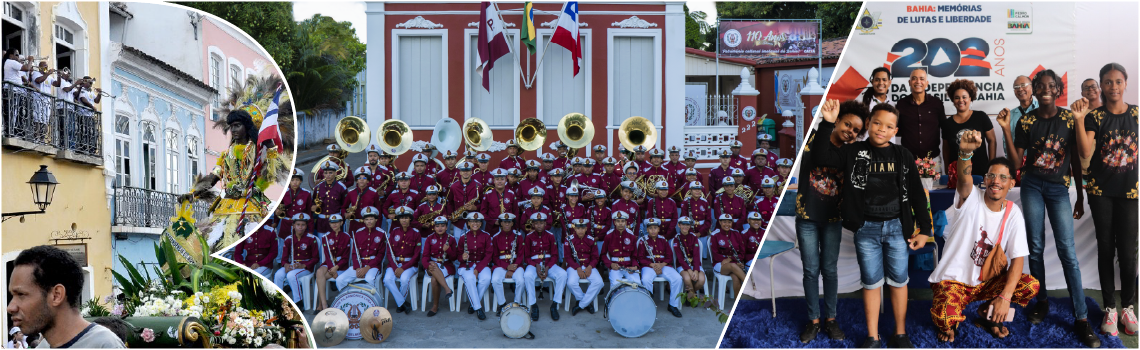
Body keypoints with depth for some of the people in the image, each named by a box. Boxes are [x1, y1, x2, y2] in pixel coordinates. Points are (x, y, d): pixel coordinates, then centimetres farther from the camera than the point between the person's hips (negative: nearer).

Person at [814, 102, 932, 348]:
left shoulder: (903, 156, 3)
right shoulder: (854, 152, 0)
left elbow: (917, 194, 6)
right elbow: (821, 157, -12)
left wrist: (924, 229, 4)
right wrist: (827, 124, -19)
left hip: (897, 227, 1)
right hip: (866, 228, -1)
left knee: (898, 280, 8)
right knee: (871, 282, 7)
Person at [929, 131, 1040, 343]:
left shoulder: (1013, 213, -3)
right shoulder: (972, 199, -11)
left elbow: (1018, 259, -8)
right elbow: (964, 180, -37)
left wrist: (1005, 296, -23)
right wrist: (965, 152, -60)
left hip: (987, 281, 4)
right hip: (953, 279, -4)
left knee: (1031, 285, -20)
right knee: (944, 319, -31)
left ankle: (986, 314, 8)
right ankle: (950, 322, 11)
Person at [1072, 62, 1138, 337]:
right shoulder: (1094, 116, -2)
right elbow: (1086, 153, -15)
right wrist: (1079, 119, -23)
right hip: (1101, 192, -1)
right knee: (1106, 249, 6)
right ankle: (1110, 308, 14)